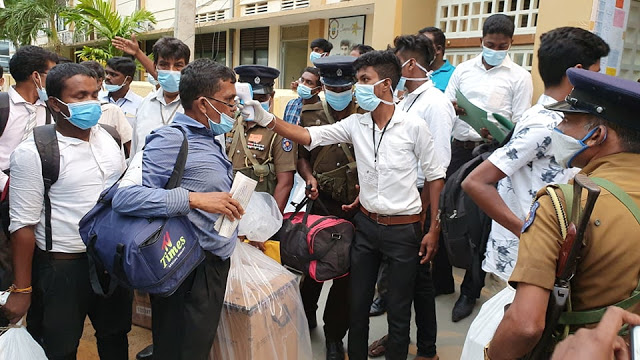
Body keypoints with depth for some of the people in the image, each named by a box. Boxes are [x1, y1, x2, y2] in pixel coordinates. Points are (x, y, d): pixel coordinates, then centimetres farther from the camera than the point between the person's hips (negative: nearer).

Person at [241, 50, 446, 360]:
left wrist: (434, 230, -5)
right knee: (358, 304, 15)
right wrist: (266, 119, -22)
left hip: (403, 229, -3)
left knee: (399, 311, 9)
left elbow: (435, 176, -4)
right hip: (366, 225, 4)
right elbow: (307, 136, -8)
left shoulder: (413, 126, -11)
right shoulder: (356, 124, -1)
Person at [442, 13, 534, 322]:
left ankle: (470, 293, 19)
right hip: (459, 149, 4)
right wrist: (454, 109, -13)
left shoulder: (519, 77, 0)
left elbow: (521, 124, -5)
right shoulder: (463, 70, 11)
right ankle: (441, 281, 27)